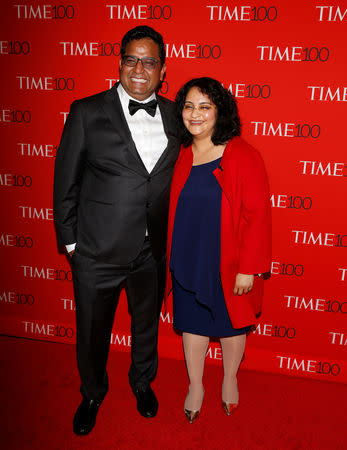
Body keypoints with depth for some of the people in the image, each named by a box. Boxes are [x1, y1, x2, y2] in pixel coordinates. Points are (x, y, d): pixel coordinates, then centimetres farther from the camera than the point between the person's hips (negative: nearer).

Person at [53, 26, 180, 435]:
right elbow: (66, 182, -4)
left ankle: (142, 381, 53)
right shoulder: (87, 112, -8)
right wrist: (69, 240, -4)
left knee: (147, 324, 23)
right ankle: (92, 393, 47)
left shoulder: (175, 116, 0)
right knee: (92, 332, 17)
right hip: (97, 250, -2)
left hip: (154, 250, 3)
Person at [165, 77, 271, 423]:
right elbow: (173, 210, 8)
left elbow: (258, 215, -15)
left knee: (231, 324, 17)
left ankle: (230, 380, 44)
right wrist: (171, 257, 9)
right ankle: (195, 386, 40)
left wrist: (249, 268, -16)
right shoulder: (181, 155, 0)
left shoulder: (243, 156, -15)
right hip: (187, 260, 4)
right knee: (192, 322, 17)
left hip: (227, 263, -3)